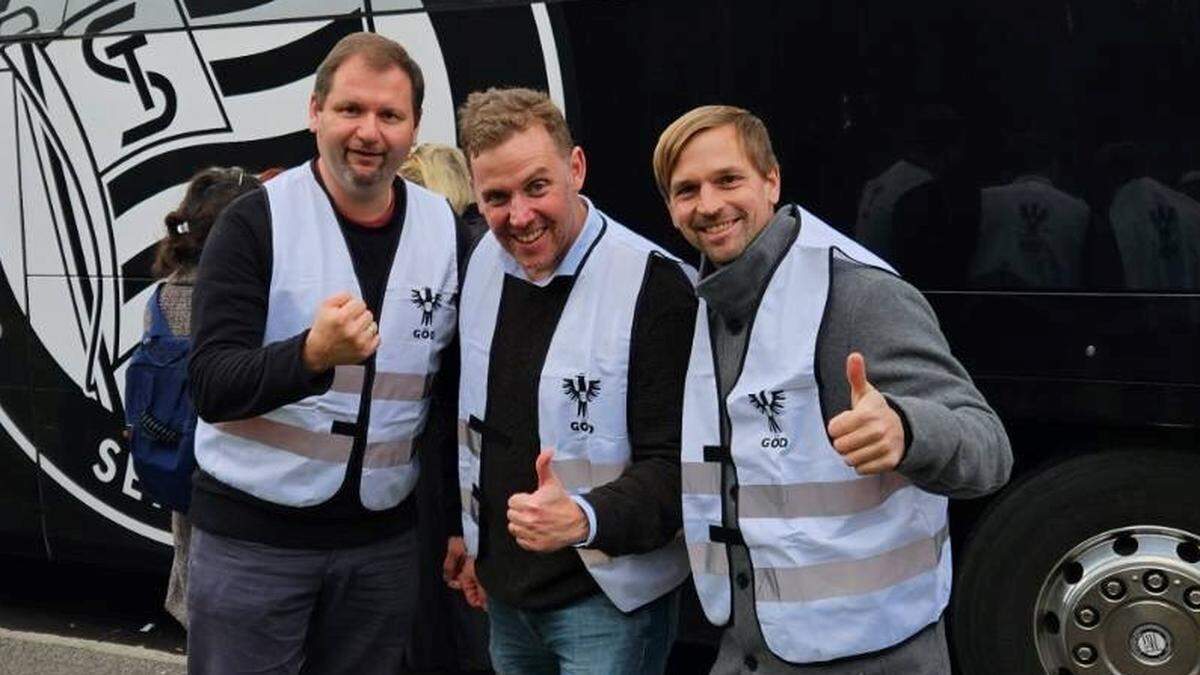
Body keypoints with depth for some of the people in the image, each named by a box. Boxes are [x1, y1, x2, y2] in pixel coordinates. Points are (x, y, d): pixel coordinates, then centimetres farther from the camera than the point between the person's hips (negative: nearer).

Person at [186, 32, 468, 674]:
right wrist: (312, 355, -35)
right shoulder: (255, 221, -10)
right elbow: (212, 387, -17)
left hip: (384, 537, 3)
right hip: (250, 532, -3)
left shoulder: (447, 230, 0)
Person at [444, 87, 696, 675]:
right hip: (505, 587, 6)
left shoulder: (654, 284, -20)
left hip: (609, 601, -6)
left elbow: (674, 465, -21)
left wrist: (583, 519, -36)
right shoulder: (483, 262, 1)